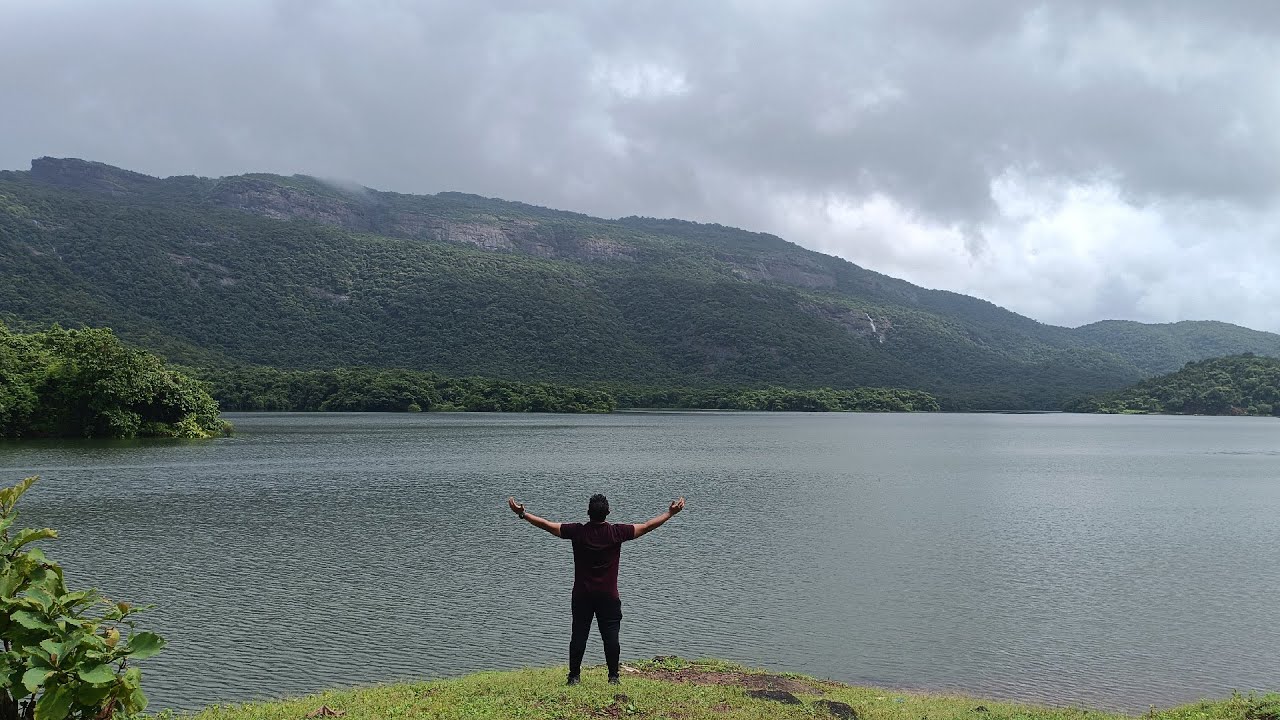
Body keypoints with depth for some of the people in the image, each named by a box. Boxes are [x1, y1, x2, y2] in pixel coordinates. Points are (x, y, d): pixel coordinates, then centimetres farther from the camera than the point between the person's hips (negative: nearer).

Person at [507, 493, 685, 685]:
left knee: (579, 635, 6)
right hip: (609, 596, -1)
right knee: (611, 636, 4)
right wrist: (670, 513, 7)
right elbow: (647, 527, -2)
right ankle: (613, 677, 8)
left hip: (582, 595, 1)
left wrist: (522, 514, 2)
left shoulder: (577, 531, -9)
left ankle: (574, 676, 10)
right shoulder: (617, 532, -9)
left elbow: (547, 525, -5)